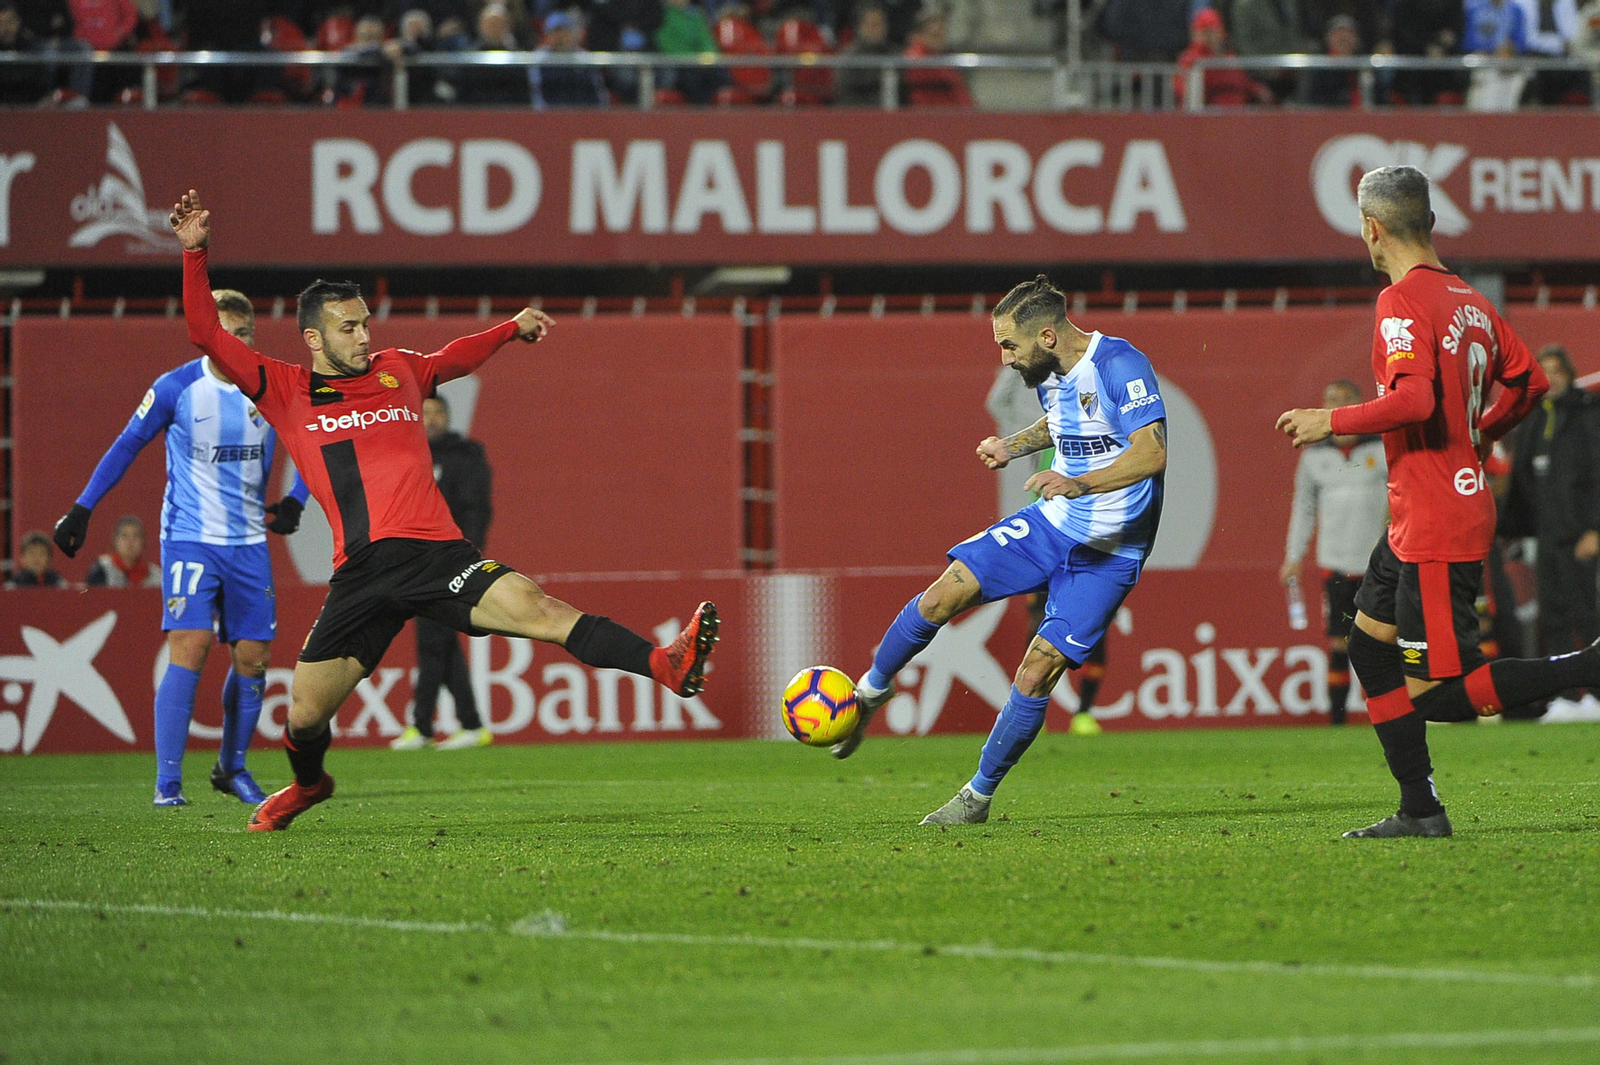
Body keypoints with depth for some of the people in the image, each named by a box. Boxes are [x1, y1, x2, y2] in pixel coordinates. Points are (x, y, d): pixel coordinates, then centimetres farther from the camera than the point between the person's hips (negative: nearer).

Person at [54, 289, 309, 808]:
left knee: (253, 657, 4)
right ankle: (168, 781, -15)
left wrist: (294, 501, 1)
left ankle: (232, 768, 24)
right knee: (189, 647, -17)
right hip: (189, 537, -4)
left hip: (249, 541, 4)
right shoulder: (176, 388, -8)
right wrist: (82, 510, -1)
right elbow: (128, 444, 1)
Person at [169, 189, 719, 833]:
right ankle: (307, 785, 37)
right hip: (360, 573, 0)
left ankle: (667, 666, -38)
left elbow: (454, 359, 41)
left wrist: (512, 330, 42)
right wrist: (195, 254, -3)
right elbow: (209, 338, 3)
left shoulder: (398, 371, 18)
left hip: (436, 554, 0)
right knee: (304, 716, 3)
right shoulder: (285, 392, 9)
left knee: (539, 611, -23)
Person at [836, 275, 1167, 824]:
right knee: (942, 596, -9)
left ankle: (979, 796, 4)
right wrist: (1014, 445, 8)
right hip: (1051, 524, 7)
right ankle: (870, 692, 16)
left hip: (1108, 553, -7)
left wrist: (1080, 484, -45)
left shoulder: (1120, 365, -21)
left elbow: (1152, 452, -31)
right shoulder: (1049, 372, 4)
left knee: (1037, 671, -12)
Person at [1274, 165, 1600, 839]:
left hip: (1435, 525, -10)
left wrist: (1333, 422, -17)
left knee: (1436, 692, -9)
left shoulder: (1404, 301, -16)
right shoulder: (1467, 299, 11)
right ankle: (1420, 811, 16)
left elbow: (1414, 400, -29)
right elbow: (1528, 380, 18)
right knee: (1370, 647, 15)